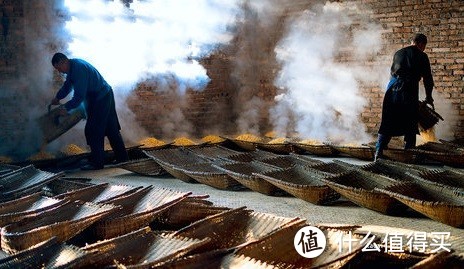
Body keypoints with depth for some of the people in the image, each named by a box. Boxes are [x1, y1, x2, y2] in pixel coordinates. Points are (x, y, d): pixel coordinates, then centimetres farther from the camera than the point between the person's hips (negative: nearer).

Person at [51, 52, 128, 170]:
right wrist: (57, 98, 17)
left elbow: (79, 96, -27)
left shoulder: (78, 69, -24)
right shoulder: (73, 66, 8)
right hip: (105, 95, 10)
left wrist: (67, 108, -22)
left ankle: (97, 162, -3)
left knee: (93, 131, -8)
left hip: (101, 98, -10)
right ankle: (122, 157, 22)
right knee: (111, 129, 14)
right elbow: (67, 85, 23)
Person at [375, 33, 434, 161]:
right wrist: (428, 97, 19)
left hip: (392, 88, 4)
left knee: (388, 123, 6)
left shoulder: (398, 53, 21)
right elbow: (427, 78, 9)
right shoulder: (421, 56, 7)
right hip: (409, 91, -4)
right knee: (410, 126, 6)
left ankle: (379, 152, -3)